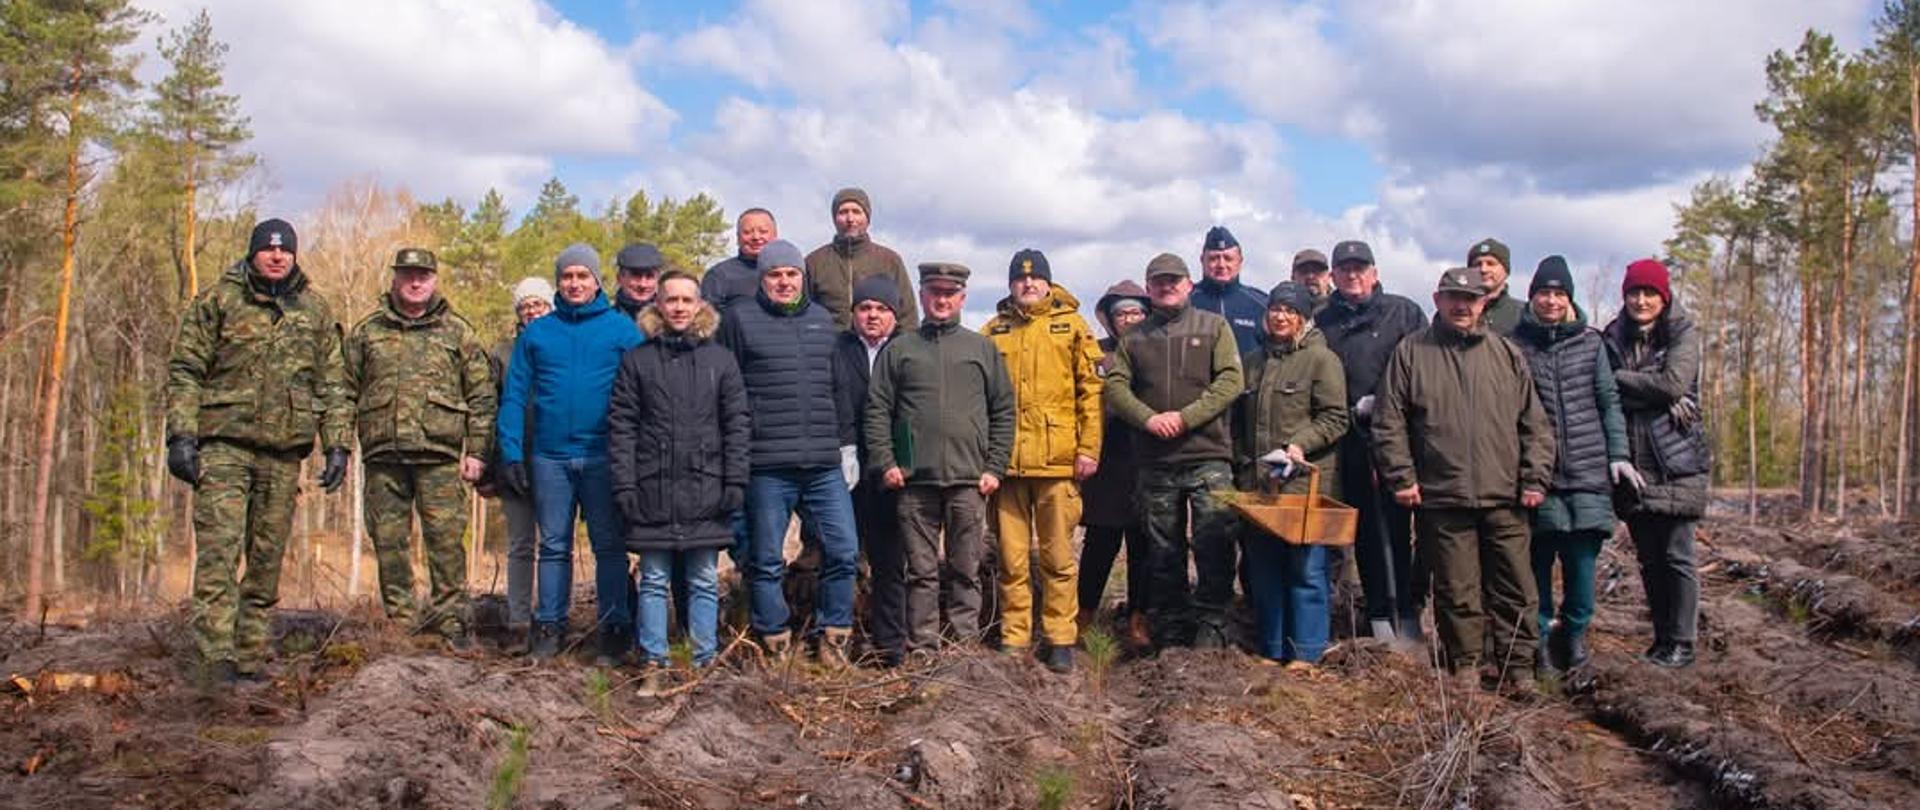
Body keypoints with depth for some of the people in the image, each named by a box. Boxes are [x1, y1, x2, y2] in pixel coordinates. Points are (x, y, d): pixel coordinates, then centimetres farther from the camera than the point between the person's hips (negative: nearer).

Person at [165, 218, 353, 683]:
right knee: (219, 549, -13)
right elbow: (184, 370, 2)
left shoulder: (315, 310, 13)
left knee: (267, 558, 6)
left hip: (284, 452, 3)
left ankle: (252, 658, 14)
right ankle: (217, 658, -15)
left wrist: (337, 445, 6)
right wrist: (181, 435, -8)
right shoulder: (218, 300, 5)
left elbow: (333, 384, 14)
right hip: (224, 441, -3)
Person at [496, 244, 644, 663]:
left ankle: (614, 627, 9)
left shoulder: (622, 329, 2)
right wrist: (511, 453, -2)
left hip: (603, 456, -2)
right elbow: (514, 396, 8)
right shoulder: (536, 333, 9)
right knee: (553, 546, 9)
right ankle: (549, 627, 16)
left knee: (609, 546, 3)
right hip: (549, 457, 2)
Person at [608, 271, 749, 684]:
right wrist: (624, 485, -5)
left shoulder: (720, 360, 8)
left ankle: (704, 662, 13)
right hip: (652, 491, 0)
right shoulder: (636, 360, 6)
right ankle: (654, 662, 12)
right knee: (653, 581, 5)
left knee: (704, 582, 6)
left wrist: (735, 482, -2)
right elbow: (621, 426, 3)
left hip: (706, 490, 0)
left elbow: (738, 424, 6)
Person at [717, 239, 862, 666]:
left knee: (844, 551, 1)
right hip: (767, 468, -4)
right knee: (766, 561, 3)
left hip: (826, 465, 4)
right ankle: (775, 645, 16)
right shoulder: (740, 320, 2)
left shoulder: (822, 320, 16)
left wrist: (846, 445, 17)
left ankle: (833, 636, 16)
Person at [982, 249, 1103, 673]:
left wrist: (1089, 447, -3)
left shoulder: (1071, 326, 8)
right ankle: (1013, 640, 14)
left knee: (1058, 557, 3)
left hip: (1058, 461, -1)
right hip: (1007, 460, 2)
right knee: (1011, 557, 6)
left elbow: (1091, 388, 4)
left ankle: (1061, 641, 11)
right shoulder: (993, 332, 12)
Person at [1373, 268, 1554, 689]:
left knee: (1514, 588, 3)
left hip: (1504, 497, 1)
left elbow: (1535, 424, 10)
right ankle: (1466, 665, 16)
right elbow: (1389, 422, 4)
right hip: (1442, 497, -1)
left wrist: (1535, 479, 2)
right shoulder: (1411, 352, 6)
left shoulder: (1508, 354, 10)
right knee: (1456, 590, 5)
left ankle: (1516, 666, 12)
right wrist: (1401, 477, -3)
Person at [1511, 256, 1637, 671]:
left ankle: (1573, 630, 17)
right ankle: (1543, 637, 13)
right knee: (1539, 558, 0)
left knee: (1582, 556, -3)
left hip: (1587, 468, 1)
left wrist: (1619, 454, 5)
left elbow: (1609, 401, 12)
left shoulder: (1590, 341, 9)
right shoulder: (1515, 344, 3)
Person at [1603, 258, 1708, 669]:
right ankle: (1662, 637, 18)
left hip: (1675, 461, -4)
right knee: (1649, 558, 9)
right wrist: (1661, 399, -13)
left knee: (1677, 556, -3)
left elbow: (1673, 382, -15)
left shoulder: (1683, 335, 1)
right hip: (1632, 462, 4)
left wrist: (1619, 380, -8)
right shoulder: (1614, 338, 11)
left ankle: (1682, 643, 4)